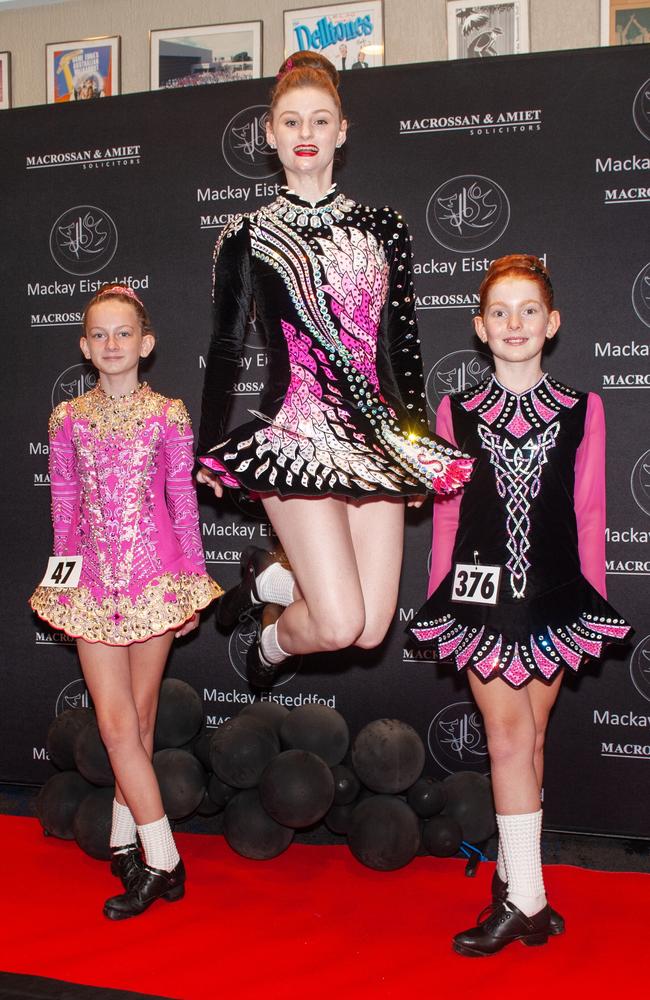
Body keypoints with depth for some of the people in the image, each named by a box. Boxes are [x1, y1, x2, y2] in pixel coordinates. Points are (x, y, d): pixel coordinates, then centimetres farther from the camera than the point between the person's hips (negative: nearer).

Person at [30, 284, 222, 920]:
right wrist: (61, 578, 9)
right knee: (117, 724, -2)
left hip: (155, 575, -1)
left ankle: (125, 839, 23)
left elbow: (183, 500, 2)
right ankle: (162, 861, 7)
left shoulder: (167, 414, -1)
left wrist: (193, 582, 2)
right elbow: (64, 505, 9)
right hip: (92, 580, 2)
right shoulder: (68, 419, 4)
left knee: (136, 719, 7)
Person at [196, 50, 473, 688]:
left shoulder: (382, 228, 12)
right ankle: (274, 641, 23)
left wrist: (419, 444, 13)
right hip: (296, 435, -4)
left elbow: (403, 345, 14)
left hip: (377, 438, 4)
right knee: (338, 625, -13)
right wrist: (209, 446, 7)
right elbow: (225, 347, 9)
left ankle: (270, 579, 27)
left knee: (371, 629, -3)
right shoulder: (247, 236, 5)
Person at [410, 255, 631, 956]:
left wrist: (594, 599, 4)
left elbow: (588, 512, 4)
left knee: (528, 739, 10)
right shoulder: (455, 414, 2)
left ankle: (513, 875, 23)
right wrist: (440, 599, 6)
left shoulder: (581, 411, 2)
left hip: (554, 593, 1)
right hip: (482, 594, -1)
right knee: (509, 739, -3)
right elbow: (446, 514, 5)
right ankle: (526, 898, 3)